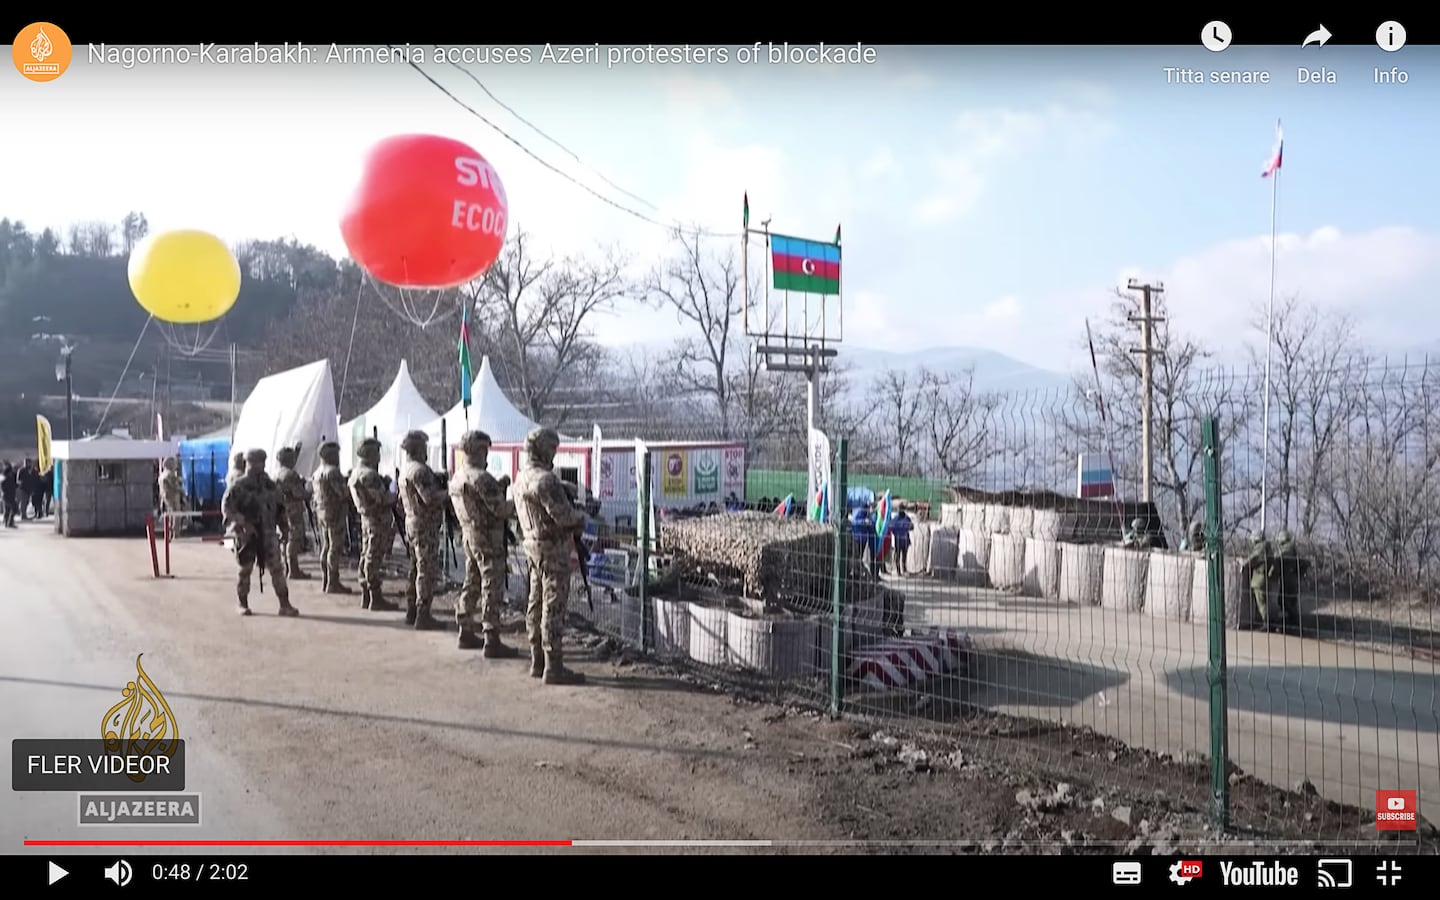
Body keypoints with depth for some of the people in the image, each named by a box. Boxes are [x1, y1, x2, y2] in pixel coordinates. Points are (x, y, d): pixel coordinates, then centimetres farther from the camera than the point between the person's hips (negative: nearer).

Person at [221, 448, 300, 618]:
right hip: (246, 534, -3)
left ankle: (285, 605, -2)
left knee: (277, 568, -4)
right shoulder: (239, 486, -5)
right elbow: (226, 506, -11)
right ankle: (243, 605, 21)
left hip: (267, 534, 3)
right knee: (245, 570, 7)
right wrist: (242, 523, -21)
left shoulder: (269, 485, 11)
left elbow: (279, 508, 19)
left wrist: (284, 527, 14)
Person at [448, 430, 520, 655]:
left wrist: (499, 486, 9)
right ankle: (491, 641, -6)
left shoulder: (457, 476, 10)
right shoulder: (481, 478, -20)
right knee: (492, 588, -6)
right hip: (487, 538, -9)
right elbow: (500, 509, -22)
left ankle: (466, 633, 25)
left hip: (468, 535, 9)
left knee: (472, 583, 18)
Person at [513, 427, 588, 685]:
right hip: (553, 549, -10)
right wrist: (581, 518, -2)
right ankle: (553, 668, -3)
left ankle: (538, 662, 23)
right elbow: (563, 515, -24)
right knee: (553, 607, -6)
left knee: (536, 605, 15)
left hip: (532, 546, 10)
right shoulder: (545, 480, -21)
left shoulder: (522, 477, 9)